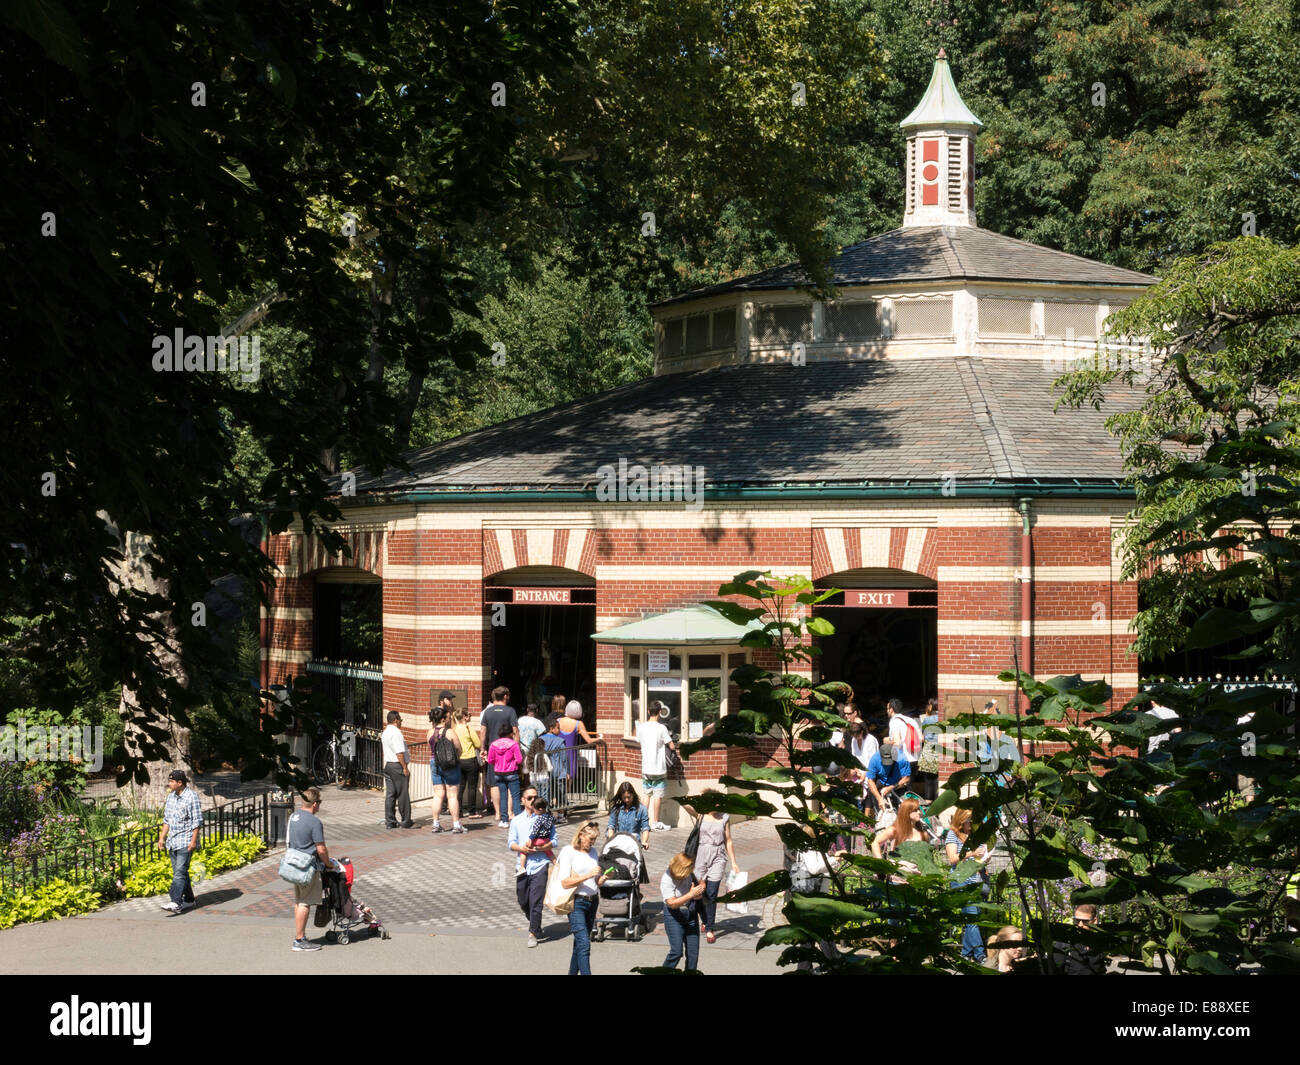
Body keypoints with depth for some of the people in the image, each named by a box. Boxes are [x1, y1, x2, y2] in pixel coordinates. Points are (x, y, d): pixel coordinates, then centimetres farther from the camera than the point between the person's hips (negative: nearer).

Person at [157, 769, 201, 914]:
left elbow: (197, 821, -12)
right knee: (178, 872, 10)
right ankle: (189, 900, 20)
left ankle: (175, 902, -24)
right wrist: (162, 837, 14)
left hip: (186, 841, -8)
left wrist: (194, 840, -17)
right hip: (173, 841, 8)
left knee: (180, 871, -15)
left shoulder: (192, 796, -10)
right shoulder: (171, 797, 13)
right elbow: (167, 819, 20)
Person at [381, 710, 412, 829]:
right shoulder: (396, 732, -16)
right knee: (403, 795, -2)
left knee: (390, 794, 9)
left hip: (388, 765, 10)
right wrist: (405, 767, -17)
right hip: (397, 766, -10)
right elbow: (399, 752, -21)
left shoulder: (385, 732, 16)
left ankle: (390, 822, 10)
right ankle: (406, 821, 2)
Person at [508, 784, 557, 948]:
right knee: (523, 901, 12)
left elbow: (554, 841, 2)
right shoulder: (517, 820, 10)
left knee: (536, 901, -11)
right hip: (523, 866, 4)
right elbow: (511, 843, 8)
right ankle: (535, 926, 35)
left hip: (540, 865, -4)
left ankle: (533, 933, -5)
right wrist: (521, 848, -13)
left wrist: (540, 847, -15)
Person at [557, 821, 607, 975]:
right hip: (576, 903, -6)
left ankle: (573, 972, 20)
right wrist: (587, 876, -22)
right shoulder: (568, 851, -7)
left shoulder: (592, 851, 13)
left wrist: (604, 877, -3)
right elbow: (565, 882, -14)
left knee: (580, 943, 11)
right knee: (584, 944, -15)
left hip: (592, 901, 6)